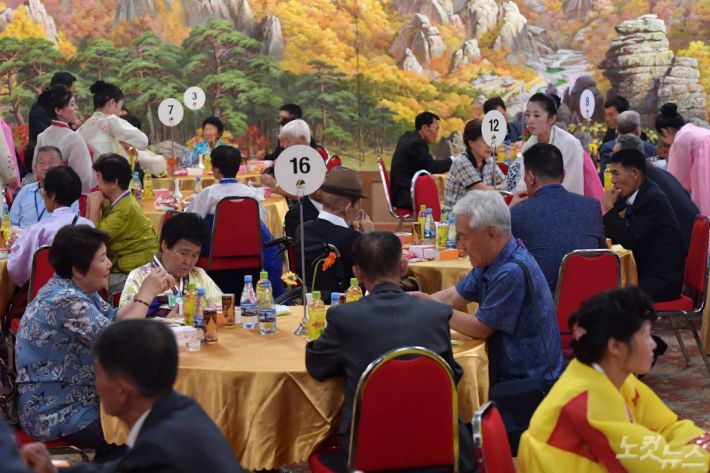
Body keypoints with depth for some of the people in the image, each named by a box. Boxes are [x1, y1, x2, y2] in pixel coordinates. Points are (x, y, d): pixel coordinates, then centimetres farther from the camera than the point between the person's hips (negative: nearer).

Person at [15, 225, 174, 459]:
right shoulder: (65, 301, -24)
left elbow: (113, 320, 12)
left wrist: (150, 290, 0)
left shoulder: (76, 290, 5)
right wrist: (145, 295, -16)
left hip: (76, 400, 10)